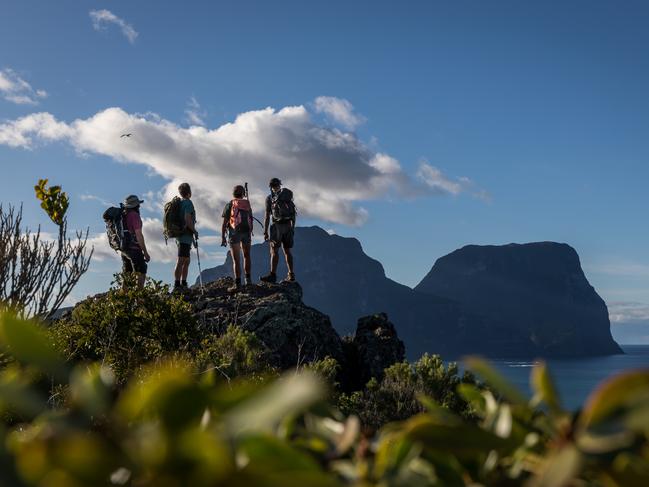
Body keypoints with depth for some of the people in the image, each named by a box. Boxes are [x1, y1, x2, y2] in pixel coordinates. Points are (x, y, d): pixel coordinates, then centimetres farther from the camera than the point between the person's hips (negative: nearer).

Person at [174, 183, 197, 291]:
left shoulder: (178, 203, 16)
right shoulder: (188, 203, -11)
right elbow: (187, 219, -23)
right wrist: (194, 231, -10)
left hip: (179, 235, 9)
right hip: (185, 236, -9)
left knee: (187, 261, 16)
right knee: (181, 261, -11)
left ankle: (183, 284, 18)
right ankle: (177, 285, -14)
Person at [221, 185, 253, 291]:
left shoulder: (229, 205, -2)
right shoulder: (248, 205, 7)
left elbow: (224, 223, -6)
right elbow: (251, 221, 8)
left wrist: (223, 237, -3)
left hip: (234, 233, -3)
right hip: (246, 232, 3)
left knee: (236, 260, -3)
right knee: (246, 256, 21)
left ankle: (238, 283, -10)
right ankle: (248, 279, 21)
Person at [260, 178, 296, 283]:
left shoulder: (270, 198, 0)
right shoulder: (288, 196, 13)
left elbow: (267, 216, -4)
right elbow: (293, 213, 14)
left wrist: (265, 231, -4)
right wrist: (293, 227, 20)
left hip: (277, 225, -5)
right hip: (288, 225, 5)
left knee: (274, 251, -8)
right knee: (287, 250, 10)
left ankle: (272, 275, -16)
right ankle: (291, 275, 7)